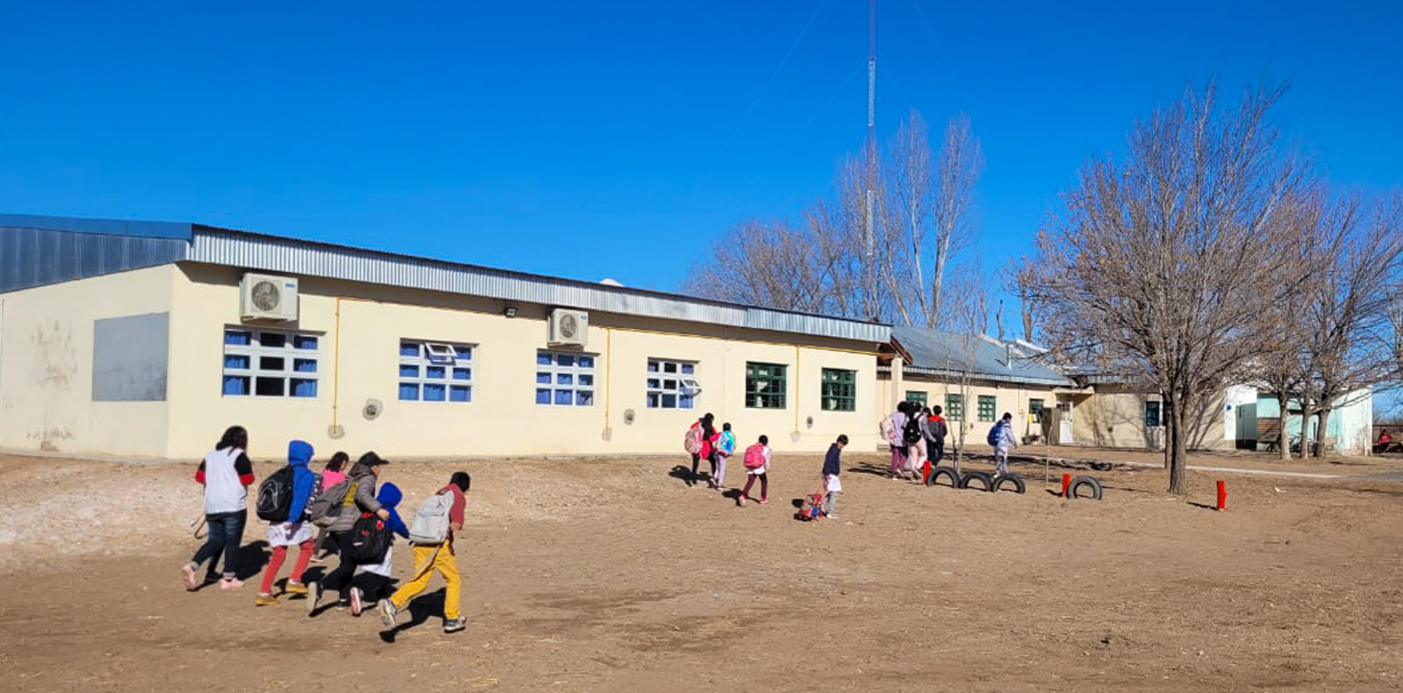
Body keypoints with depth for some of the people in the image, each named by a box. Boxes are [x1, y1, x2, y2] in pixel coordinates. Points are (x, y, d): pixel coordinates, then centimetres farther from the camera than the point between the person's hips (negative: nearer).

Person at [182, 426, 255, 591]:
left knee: (215, 540, 15)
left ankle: (191, 566, -5)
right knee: (233, 542, 4)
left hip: (212, 506, 6)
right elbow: (248, 479, -10)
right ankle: (229, 579, 9)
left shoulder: (211, 456, 12)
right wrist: (249, 467, 9)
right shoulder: (239, 456, -8)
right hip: (233, 507, -6)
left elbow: (199, 476, 12)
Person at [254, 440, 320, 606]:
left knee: (277, 556, 13)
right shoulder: (306, 475, -9)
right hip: (296, 523, -5)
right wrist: (292, 519, -29)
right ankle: (294, 581, 12)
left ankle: (264, 593, 8)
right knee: (307, 547, 20)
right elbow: (301, 498, -22)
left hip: (276, 521, 5)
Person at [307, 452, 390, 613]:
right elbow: (361, 494, -20)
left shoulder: (350, 479, 24)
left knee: (348, 562, 17)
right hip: (349, 526, -8)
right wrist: (377, 509, -25)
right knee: (348, 565, -7)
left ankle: (345, 598, 14)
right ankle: (320, 586, -25)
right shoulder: (368, 479, 1)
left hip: (334, 525, 8)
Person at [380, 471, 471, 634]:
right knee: (454, 580, 11)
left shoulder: (440, 493, 23)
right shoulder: (459, 496, 0)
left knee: (419, 581, 6)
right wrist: (457, 521, -41)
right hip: (440, 543, -7)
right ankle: (452, 619, 16)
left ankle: (392, 603, -17)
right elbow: (457, 506, -24)